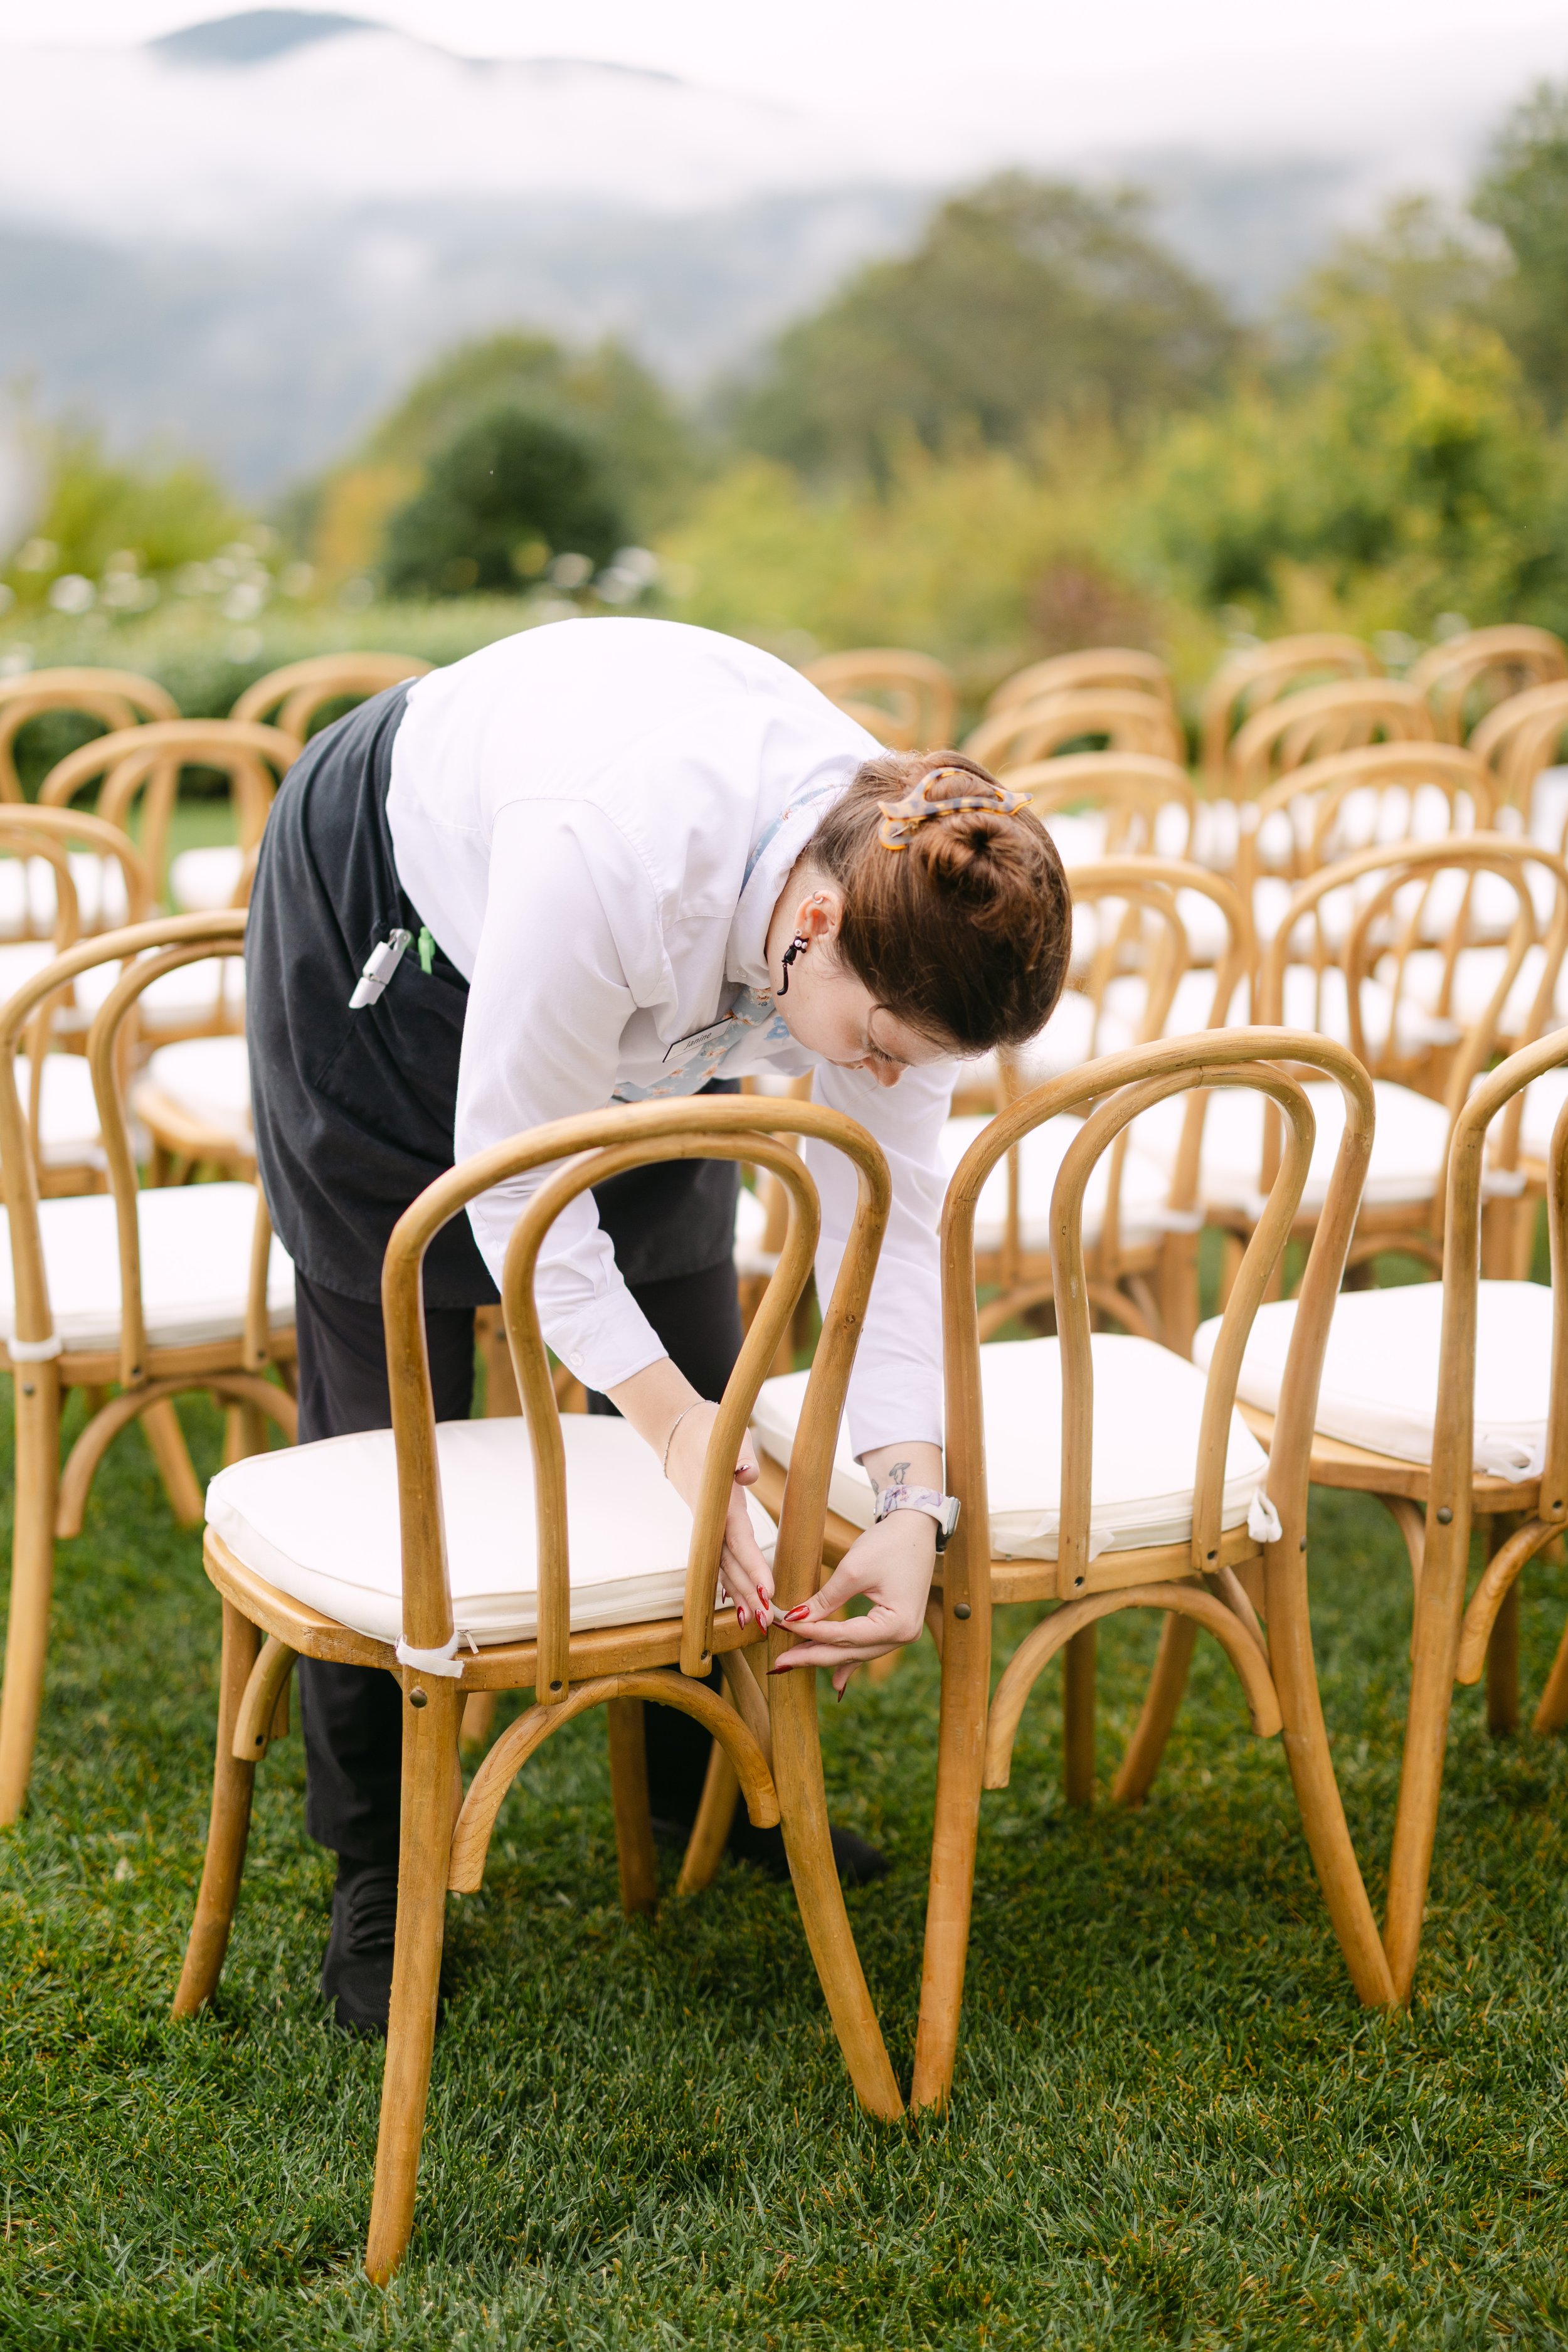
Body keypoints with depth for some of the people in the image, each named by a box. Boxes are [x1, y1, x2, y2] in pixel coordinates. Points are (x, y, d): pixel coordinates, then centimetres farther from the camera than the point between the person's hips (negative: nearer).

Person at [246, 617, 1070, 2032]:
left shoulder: (901, 909, -27)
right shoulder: (615, 854, -46)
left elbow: (890, 1223, -20)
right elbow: (516, 1180, -33)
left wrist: (913, 1508, -28)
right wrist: (664, 1412, -39)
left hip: (648, 993, 5)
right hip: (385, 909, -5)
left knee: (696, 1366, 6)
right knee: (390, 1406, -1)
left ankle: (702, 1776, 27)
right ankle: (377, 1862, 13)